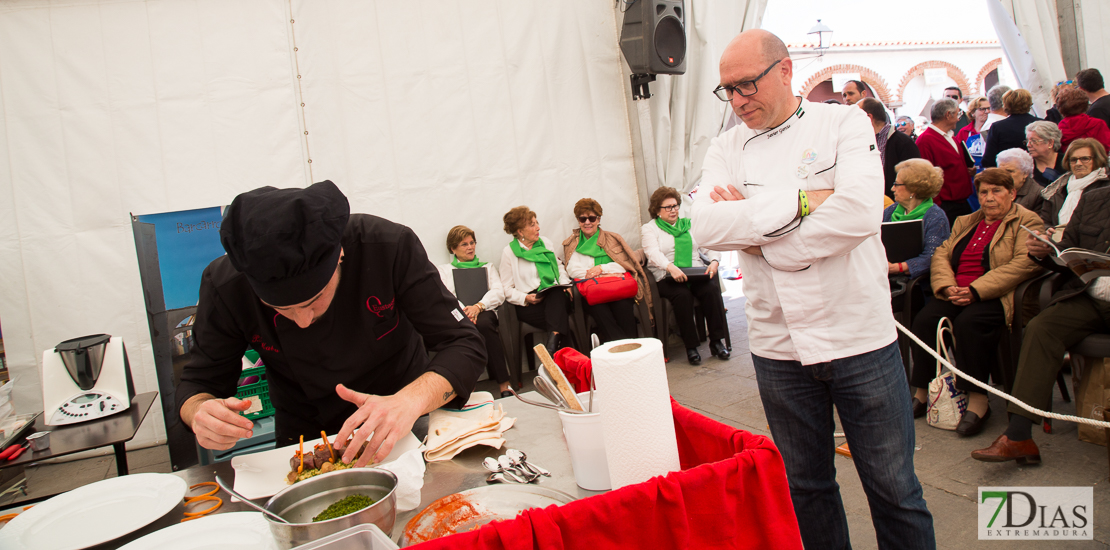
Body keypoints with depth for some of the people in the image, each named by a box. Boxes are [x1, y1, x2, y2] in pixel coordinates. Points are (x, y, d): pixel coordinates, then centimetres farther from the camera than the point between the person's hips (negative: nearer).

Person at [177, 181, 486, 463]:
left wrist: (410, 401, -40)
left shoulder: (391, 247, -24)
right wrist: (200, 412, -29)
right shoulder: (225, 285, -19)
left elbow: (463, 345, -21)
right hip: (303, 439, 2)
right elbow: (200, 382, -4)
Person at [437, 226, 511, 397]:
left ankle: (504, 385, -41)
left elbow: (498, 293, 10)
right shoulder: (444, 270, 25)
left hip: (484, 311, 1)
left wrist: (478, 306, -12)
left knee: (484, 324, -37)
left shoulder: (487, 267, 28)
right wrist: (463, 310, -17)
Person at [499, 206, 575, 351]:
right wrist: (526, 298, -17)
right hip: (528, 306, -3)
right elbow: (507, 289, 1)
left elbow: (559, 267, 24)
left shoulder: (546, 243, 19)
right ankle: (568, 349, -37)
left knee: (557, 296, -37)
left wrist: (565, 285, 3)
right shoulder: (508, 253, 5)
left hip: (556, 296, 3)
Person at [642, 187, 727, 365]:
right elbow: (654, 253, -10)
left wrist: (714, 261, -12)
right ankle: (690, 346, -25)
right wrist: (671, 268, -29)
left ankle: (717, 340, -20)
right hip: (667, 277, -3)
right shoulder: (649, 229, 9)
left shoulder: (690, 224, 22)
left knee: (712, 289, -28)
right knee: (682, 295, -34)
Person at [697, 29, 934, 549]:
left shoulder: (844, 124, -2)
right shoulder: (727, 148, 5)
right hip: (778, 346, 3)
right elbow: (707, 227, -12)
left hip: (860, 336, -2)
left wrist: (755, 228, -14)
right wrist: (801, 202, -17)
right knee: (806, 487, 17)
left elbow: (861, 212, -19)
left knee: (893, 488, 11)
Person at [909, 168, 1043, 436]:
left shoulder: (1028, 222, 5)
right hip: (955, 294, 5)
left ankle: (978, 400, -26)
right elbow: (941, 254, 14)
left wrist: (976, 291, -20)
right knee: (924, 319, -23)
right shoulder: (965, 222, 25)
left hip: (996, 296, -5)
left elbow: (1023, 264, -11)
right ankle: (922, 392, -14)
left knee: (969, 322, -34)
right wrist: (947, 286, -9)